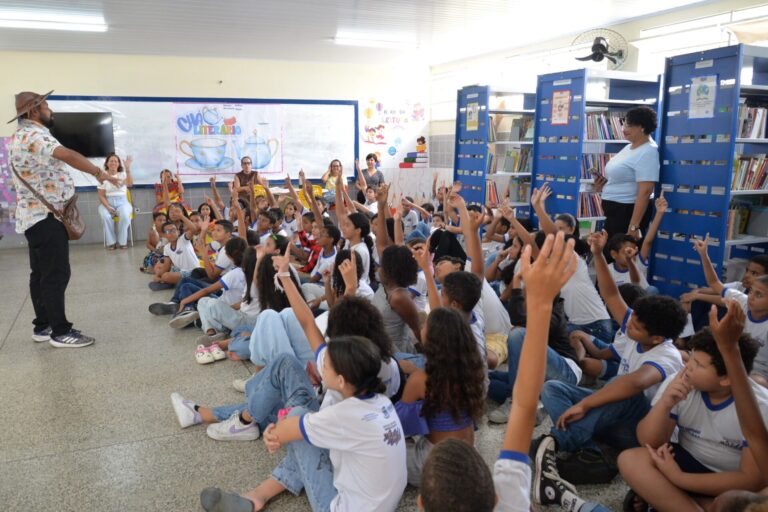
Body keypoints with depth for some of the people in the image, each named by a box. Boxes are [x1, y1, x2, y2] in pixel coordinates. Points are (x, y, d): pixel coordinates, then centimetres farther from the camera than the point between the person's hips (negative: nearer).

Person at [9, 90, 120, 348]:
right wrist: (100, 173, -29)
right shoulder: (34, 135, -17)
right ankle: (60, 332, -4)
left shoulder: (20, 136, 19)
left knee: (41, 273, 14)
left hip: (35, 214, 11)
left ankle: (42, 326, 21)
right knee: (56, 274, -8)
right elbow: (67, 155, -33)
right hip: (46, 216, -11)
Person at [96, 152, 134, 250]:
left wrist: (128, 169, -34)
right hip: (107, 203, 1)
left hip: (122, 202, -1)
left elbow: (130, 184, -21)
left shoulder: (123, 174, 4)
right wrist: (108, 207, -13)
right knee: (105, 216, -32)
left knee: (125, 215, -34)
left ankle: (122, 241, -18)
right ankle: (111, 242, -18)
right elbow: (101, 195, 4)